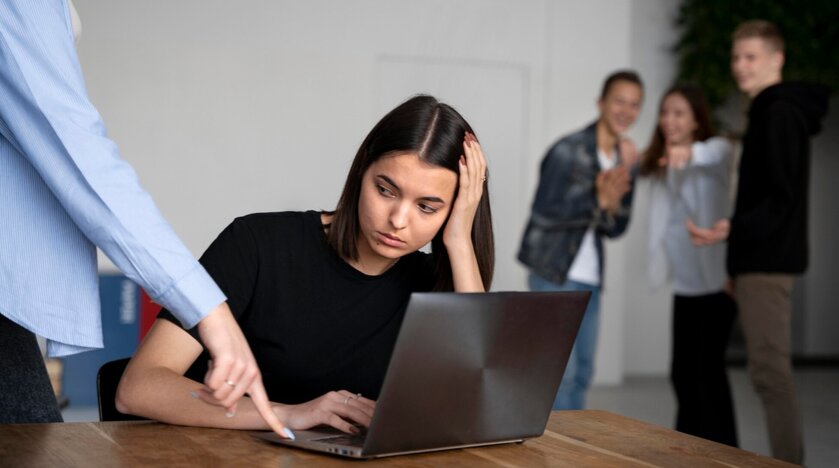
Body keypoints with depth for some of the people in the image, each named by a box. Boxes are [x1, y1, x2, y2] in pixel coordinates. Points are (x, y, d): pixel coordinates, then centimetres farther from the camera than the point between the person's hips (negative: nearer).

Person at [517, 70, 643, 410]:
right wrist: (598, 199, -27)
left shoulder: (624, 160, 9)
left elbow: (615, 229, 10)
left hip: (590, 279, 7)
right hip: (553, 274, -7)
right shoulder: (568, 150, -10)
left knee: (582, 373, 11)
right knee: (560, 369, -11)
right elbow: (544, 212, -17)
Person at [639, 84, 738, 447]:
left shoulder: (716, 149, -9)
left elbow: (717, 154, -31)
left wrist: (690, 153, -54)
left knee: (708, 368, -10)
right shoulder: (659, 164, 15)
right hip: (684, 281, 7)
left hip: (715, 278, -7)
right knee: (683, 372, 12)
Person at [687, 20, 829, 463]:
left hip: (767, 261, -11)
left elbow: (781, 198, -20)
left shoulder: (780, 113, -13)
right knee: (770, 369, 13)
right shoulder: (769, 112, 19)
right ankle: (789, 460, 19)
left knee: (769, 370, -11)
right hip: (761, 260, 11)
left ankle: (787, 463, -9)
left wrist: (734, 228, -30)